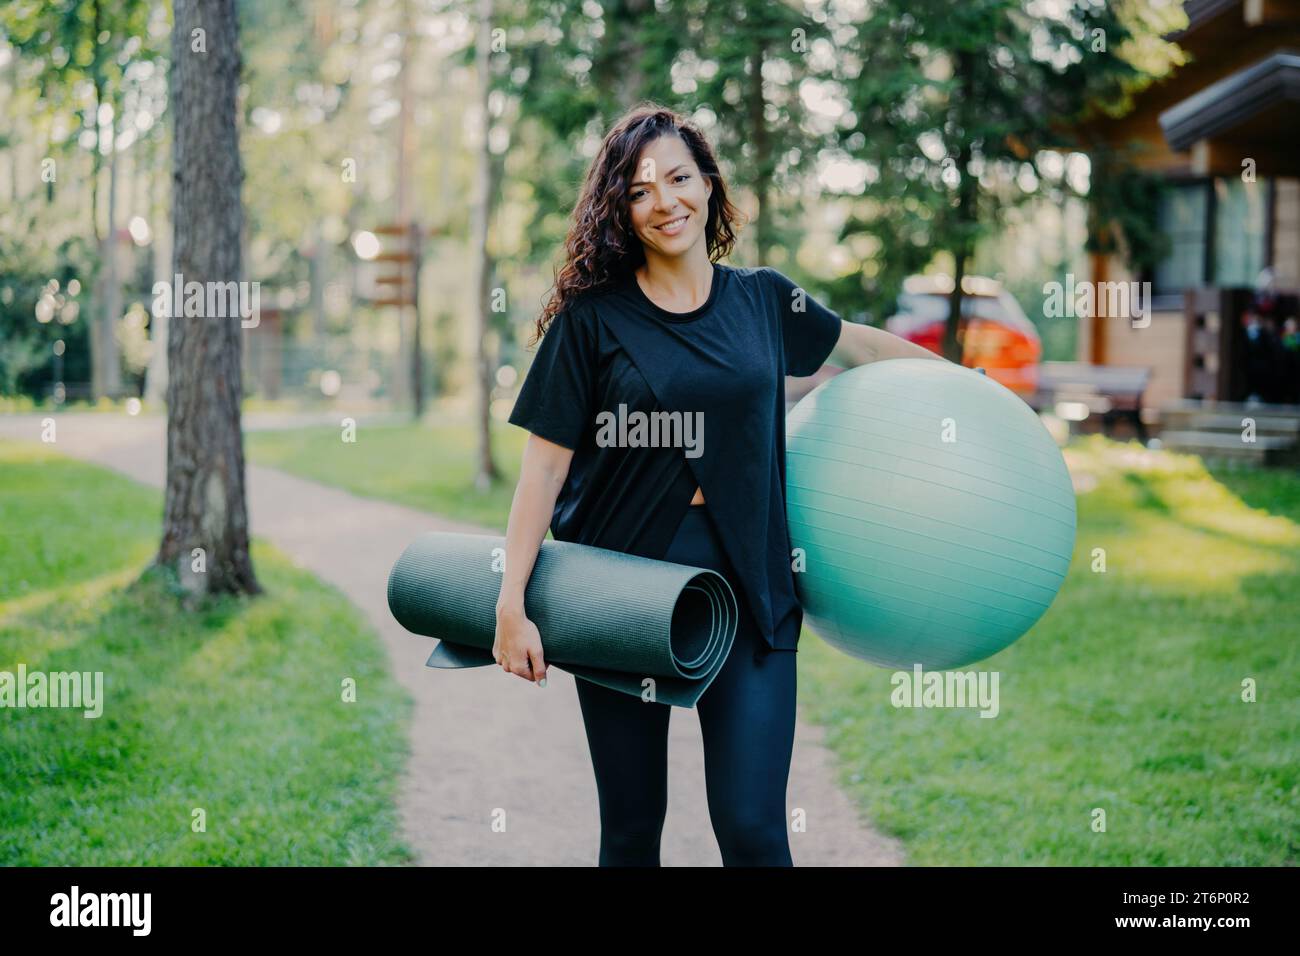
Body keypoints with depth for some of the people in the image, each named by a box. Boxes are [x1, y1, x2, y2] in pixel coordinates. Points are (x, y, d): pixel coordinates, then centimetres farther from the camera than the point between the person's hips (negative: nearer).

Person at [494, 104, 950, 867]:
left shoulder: (763, 301, 6)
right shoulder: (593, 317, -3)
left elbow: (853, 343, 26)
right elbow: (546, 463, -4)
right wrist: (512, 602, -10)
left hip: (747, 590, 1)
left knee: (753, 830, -6)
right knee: (631, 829, 8)